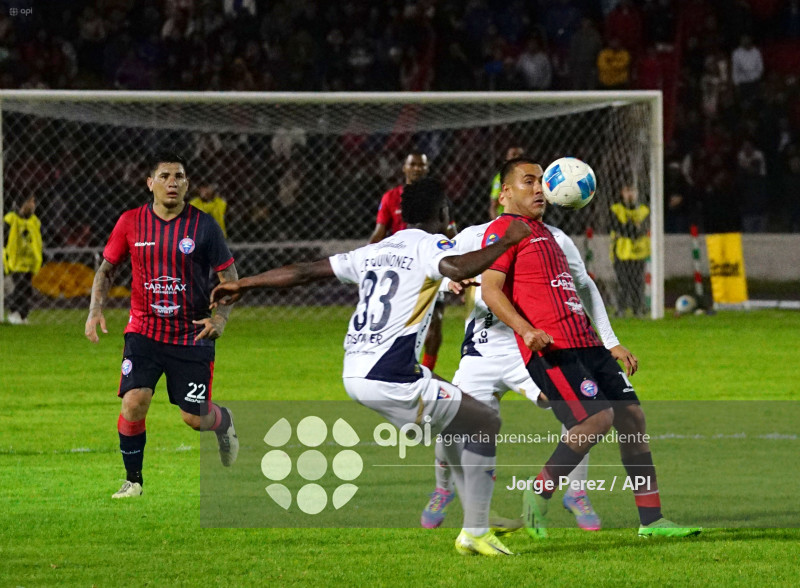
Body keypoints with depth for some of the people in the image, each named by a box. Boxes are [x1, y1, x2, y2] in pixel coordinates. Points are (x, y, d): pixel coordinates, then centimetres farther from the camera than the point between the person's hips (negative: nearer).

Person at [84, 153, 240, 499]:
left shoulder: (203, 226, -6)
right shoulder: (130, 223, -1)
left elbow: (229, 276, 0)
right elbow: (106, 269, 11)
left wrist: (220, 317, -16)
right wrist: (96, 309, -4)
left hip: (192, 336, -1)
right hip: (144, 330, 1)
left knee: (194, 418, 2)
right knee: (134, 401, -18)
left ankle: (224, 422, 40)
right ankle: (133, 480, 0)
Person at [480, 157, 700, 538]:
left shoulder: (545, 233, 28)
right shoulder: (503, 230, 0)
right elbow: (490, 289, -12)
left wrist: (610, 346, 30)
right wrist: (525, 329, -28)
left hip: (585, 344, 9)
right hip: (550, 348, -9)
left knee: (631, 415, 2)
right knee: (598, 417, -22)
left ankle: (650, 520, 5)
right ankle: (539, 492, -5)